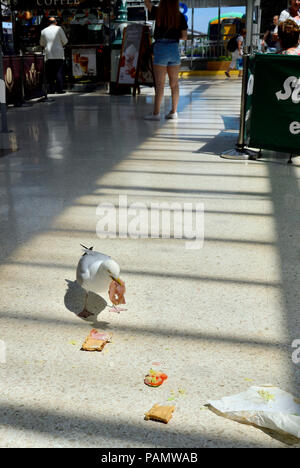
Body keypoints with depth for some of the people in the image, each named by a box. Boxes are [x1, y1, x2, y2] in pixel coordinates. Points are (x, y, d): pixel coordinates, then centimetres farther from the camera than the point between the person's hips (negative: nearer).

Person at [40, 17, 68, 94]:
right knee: (59, 72, 0)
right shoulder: (59, 28, -1)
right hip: (59, 55, -2)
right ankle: (59, 89, -4)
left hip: (48, 55, 2)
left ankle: (51, 89, 4)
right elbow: (65, 41, -1)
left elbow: (42, 43, 16)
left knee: (50, 73, 6)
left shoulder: (44, 31, 7)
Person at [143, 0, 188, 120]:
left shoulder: (159, 13, -3)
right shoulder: (180, 16, 2)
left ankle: (156, 113, -6)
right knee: (174, 83, 8)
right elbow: (184, 37, 6)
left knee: (159, 84, -3)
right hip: (174, 49, 3)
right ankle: (173, 112, 10)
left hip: (160, 49, -3)